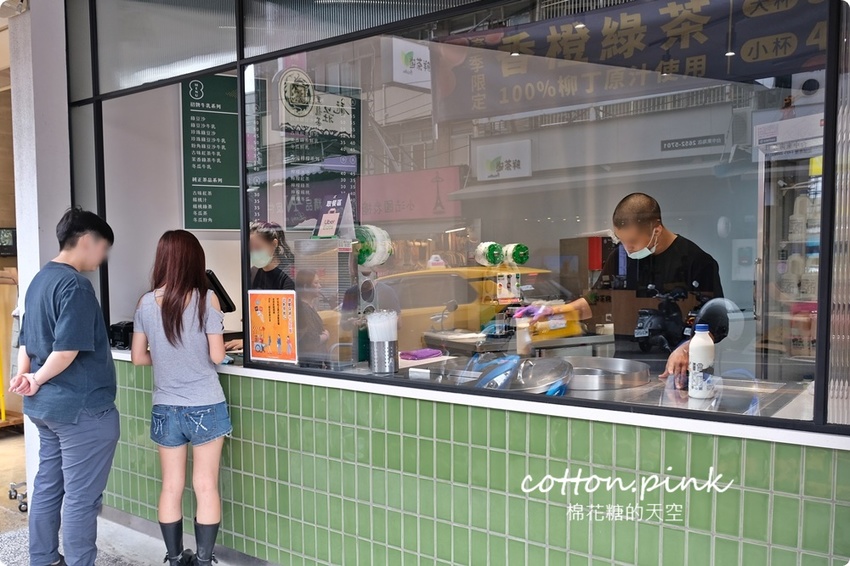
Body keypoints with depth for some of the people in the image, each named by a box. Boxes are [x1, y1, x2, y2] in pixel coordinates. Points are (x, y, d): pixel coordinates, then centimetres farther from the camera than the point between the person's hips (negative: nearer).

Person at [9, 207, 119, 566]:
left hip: (45, 406, 10)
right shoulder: (75, 285, -18)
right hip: (82, 408, -10)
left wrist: (24, 376, 4)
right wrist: (38, 380, -8)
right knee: (81, 498, 1)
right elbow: (68, 349, -23)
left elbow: (27, 340, 16)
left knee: (48, 486, 18)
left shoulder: (39, 280, 12)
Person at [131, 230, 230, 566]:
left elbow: (138, 357, 5)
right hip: (205, 407, -3)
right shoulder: (206, 298, -11)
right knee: (206, 487, 6)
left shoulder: (146, 303, -2)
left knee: (171, 487, 13)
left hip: (165, 409, 3)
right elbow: (217, 356, -12)